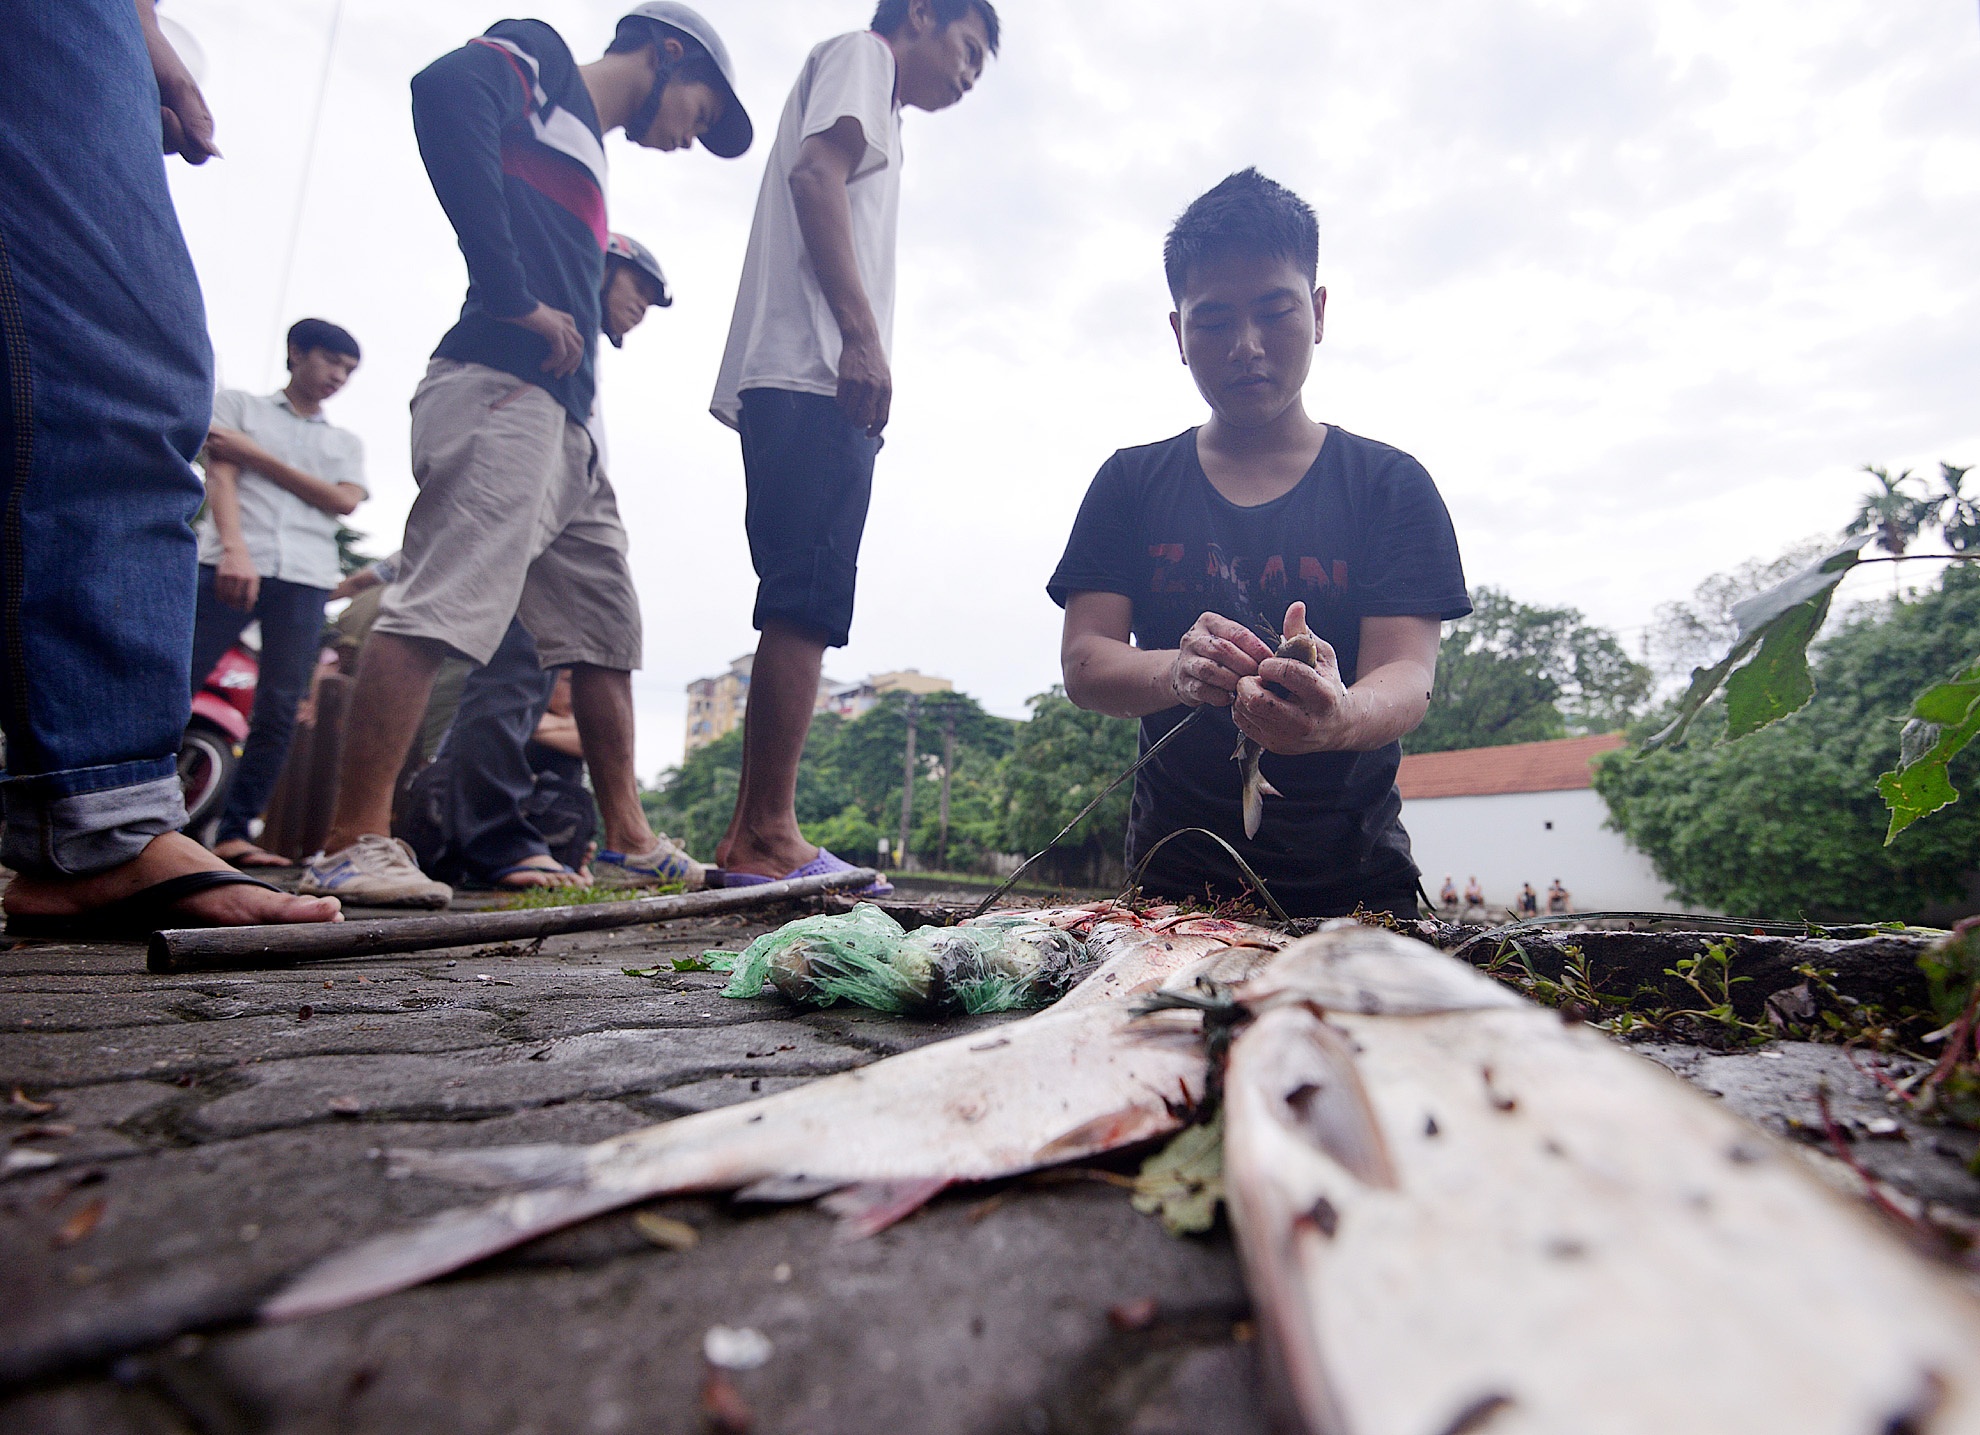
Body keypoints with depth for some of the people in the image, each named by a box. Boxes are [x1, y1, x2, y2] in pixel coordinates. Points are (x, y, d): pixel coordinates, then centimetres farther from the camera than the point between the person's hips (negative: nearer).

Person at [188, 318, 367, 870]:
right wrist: (234, 547, -16)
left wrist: (256, 455, 1)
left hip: (306, 579, 2)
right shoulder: (237, 405, 18)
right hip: (228, 563, -2)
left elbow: (344, 500, 5)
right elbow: (220, 476, 1)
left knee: (280, 712, -4)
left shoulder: (346, 442, 24)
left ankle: (234, 833, 0)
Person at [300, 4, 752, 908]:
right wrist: (516, 297, -16)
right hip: (503, 389, -9)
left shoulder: (584, 149, 33)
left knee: (605, 633, 6)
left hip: (563, 422, 9)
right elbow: (445, 91, -13)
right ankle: (353, 843, -14)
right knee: (440, 603, -17)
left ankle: (628, 839, 11)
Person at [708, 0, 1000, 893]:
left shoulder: (877, 116, 37)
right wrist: (861, 334, -18)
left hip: (808, 385, 9)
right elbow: (815, 173, -7)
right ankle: (767, 837, -18)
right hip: (816, 375, -9)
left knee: (802, 609, 1)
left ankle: (751, 837, 1)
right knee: (805, 605, -17)